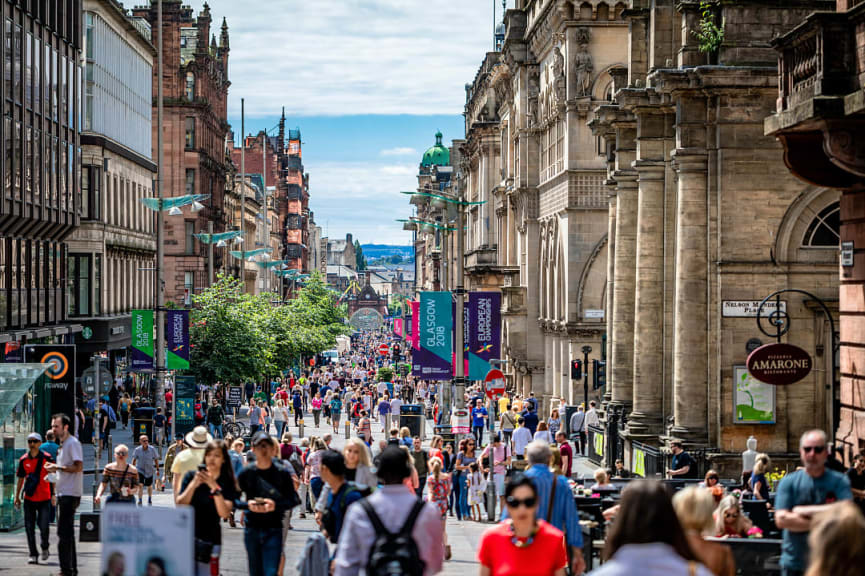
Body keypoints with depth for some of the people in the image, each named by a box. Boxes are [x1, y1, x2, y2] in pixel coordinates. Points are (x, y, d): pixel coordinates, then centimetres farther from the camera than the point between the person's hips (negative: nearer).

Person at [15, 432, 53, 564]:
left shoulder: (47, 458, -4)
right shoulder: (23, 460, 4)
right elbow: (21, 479, 12)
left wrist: (53, 494, -3)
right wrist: (17, 497, 10)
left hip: (44, 498, -3)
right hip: (29, 499, 3)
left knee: (43, 526, -5)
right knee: (29, 527, 1)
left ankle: (44, 547, 23)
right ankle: (33, 555, 8)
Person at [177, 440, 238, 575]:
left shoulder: (228, 483, 1)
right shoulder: (192, 476, 3)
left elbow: (225, 513, -12)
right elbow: (180, 505, -5)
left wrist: (214, 487, -22)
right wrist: (193, 484, -18)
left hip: (210, 539, 0)